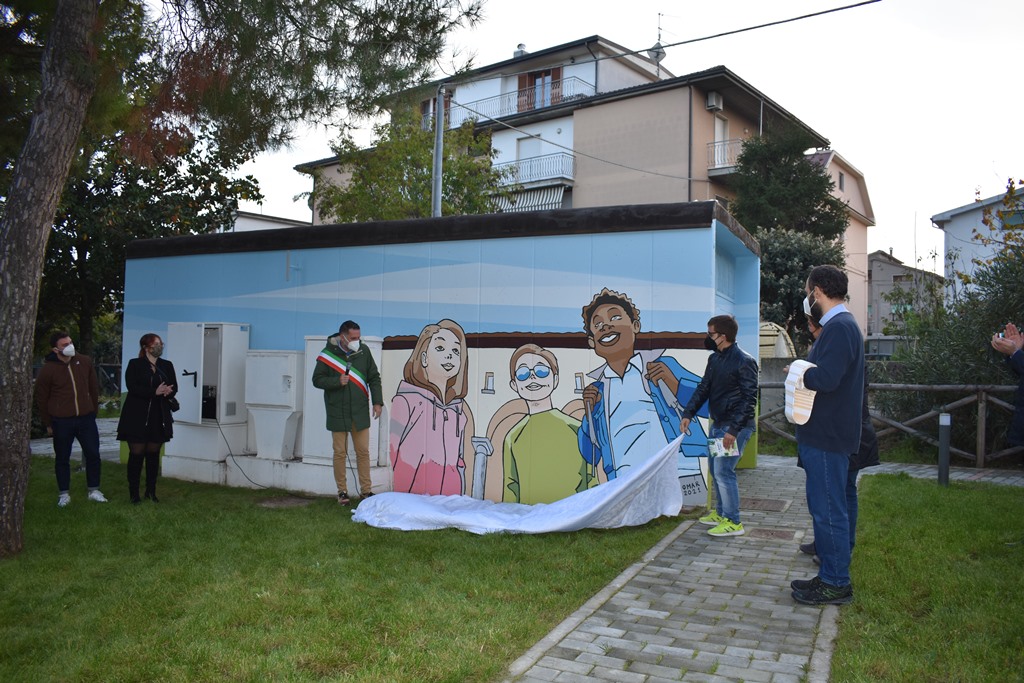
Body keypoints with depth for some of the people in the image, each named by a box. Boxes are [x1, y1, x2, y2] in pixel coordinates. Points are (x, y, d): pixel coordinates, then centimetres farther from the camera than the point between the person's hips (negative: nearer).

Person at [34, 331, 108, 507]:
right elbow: (41, 398, 2)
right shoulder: (48, 369, -8)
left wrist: (94, 410, 12)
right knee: (62, 458, 8)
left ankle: (94, 491, 18)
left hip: (86, 418, 3)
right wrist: (48, 423, 5)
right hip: (61, 421, -2)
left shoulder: (85, 362, 0)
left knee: (93, 454, 4)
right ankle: (64, 494, 21)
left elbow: (94, 387, 10)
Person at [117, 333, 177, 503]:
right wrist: (155, 392, -25)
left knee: (153, 454, 8)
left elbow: (174, 387, 5)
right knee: (136, 454, 0)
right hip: (137, 417, -4)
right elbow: (132, 387, -14)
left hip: (159, 417, 4)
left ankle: (151, 491, 16)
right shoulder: (134, 364, -2)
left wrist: (168, 391, -19)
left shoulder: (167, 365, 11)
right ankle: (134, 493, 8)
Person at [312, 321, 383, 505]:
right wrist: (337, 381, -18)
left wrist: (377, 402, 1)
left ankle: (366, 490, 16)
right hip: (338, 412, -2)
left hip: (360, 412, 2)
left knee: (363, 452, 6)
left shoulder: (363, 351, 1)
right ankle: (342, 492, 17)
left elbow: (374, 378, 8)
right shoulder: (327, 354, -7)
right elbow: (317, 380, -2)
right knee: (340, 453, 5)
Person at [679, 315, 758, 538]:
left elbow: (749, 398, -19)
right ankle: (721, 513, 29)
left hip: (736, 426, -9)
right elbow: (703, 388, 14)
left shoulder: (744, 361, -16)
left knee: (723, 471, -9)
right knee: (716, 469, 15)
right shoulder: (715, 359, 10)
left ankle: (733, 522, 1)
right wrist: (688, 414, 4)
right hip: (718, 423, 9)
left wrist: (733, 429, -23)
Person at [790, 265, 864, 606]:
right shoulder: (839, 325, 15)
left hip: (827, 437, -11)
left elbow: (825, 378, -30)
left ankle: (836, 584, 9)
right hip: (824, 434, 11)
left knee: (828, 510, -2)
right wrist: (805, 371, 2)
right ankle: (830, 575, 28)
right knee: (825, 508, 17)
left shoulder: (839, 328, -19)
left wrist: (799, 373, -13)